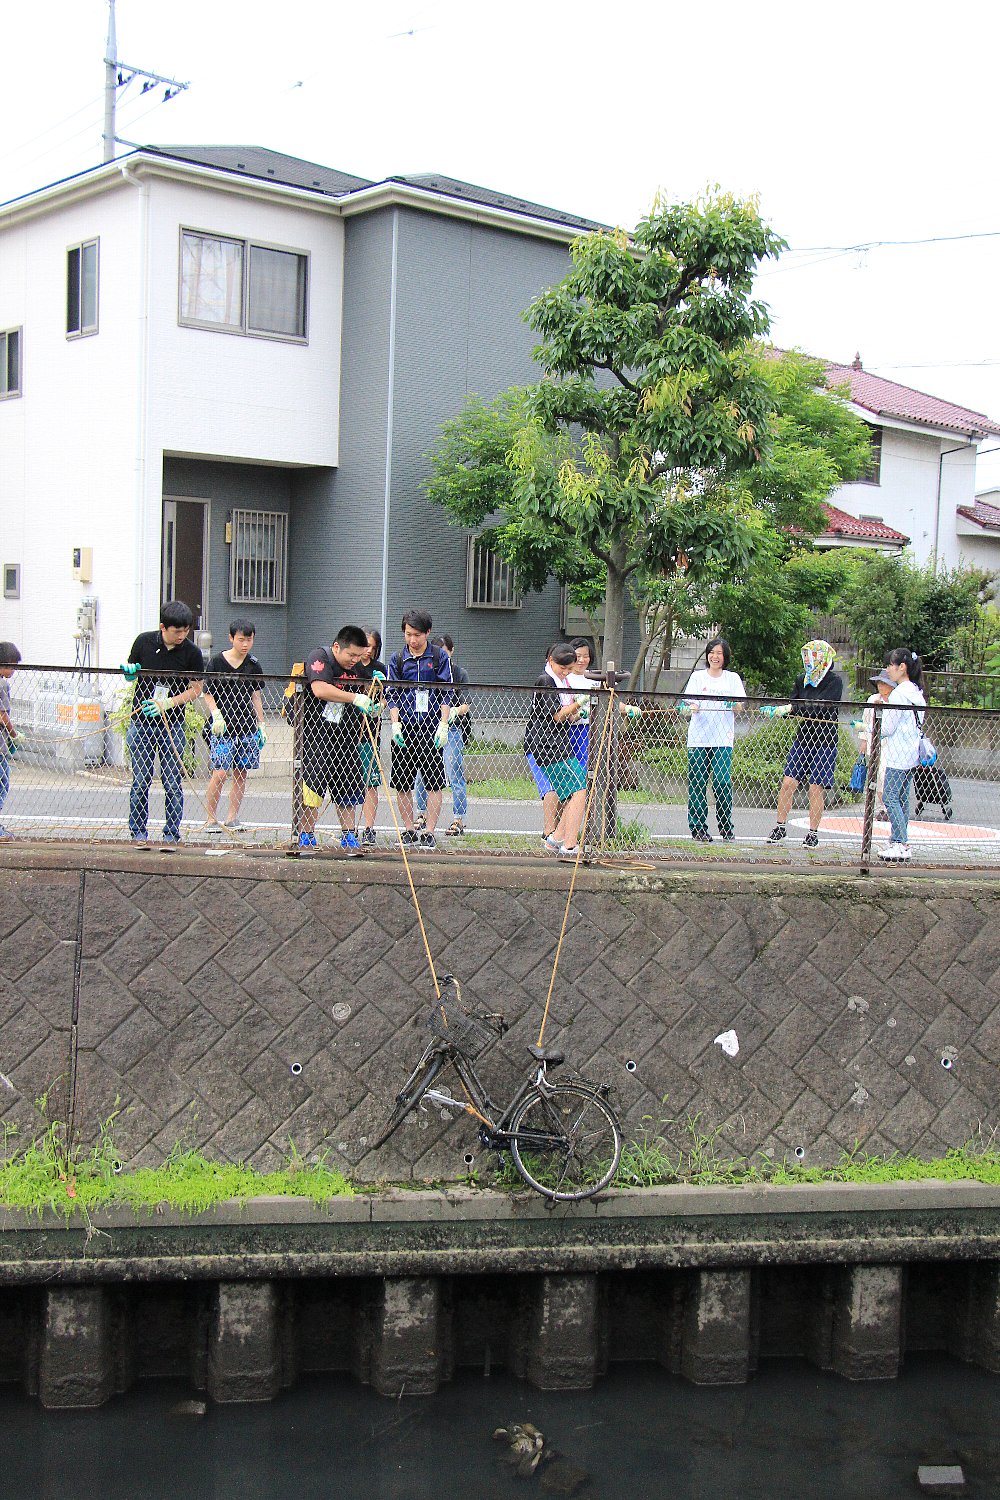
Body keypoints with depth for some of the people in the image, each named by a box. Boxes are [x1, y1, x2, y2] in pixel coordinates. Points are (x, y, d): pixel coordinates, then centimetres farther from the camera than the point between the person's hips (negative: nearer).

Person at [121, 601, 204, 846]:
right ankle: (138, 832, 13)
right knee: (140, 782, 3)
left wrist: (167, 703, -14)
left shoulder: (192, 652, -5)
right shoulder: (144, 641, 0)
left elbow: (196, 689, -1)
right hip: (141, 722, 1)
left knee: (173, 784, -1)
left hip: (172, 723, -1)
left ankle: (171, 835, 7)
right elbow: (131, 675, 14)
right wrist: (129, 672, -11)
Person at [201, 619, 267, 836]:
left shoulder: (253, 665, 9)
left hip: (247, 725, 4)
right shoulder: (217, 661, -3)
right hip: (223, 726, -4)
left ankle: (232, 818, 13)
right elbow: (208, 694, 0)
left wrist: (261, 724, 14)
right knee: (220, 772, -11)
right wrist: (216, 714, -15)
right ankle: (211, 819, -1)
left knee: (241, 773, 5)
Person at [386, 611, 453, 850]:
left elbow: (447, 693, 3)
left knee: (434, 782, -3)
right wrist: (395, 723, -4)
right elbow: (391, 694, 9)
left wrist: (443, 725, -6)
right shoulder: (397, 659, 9)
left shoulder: (440, 657, 4)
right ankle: (409, 830, 16)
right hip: (404, 730, 2)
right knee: (402, 783, 5)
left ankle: (429, 832, 2)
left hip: (431, 730, -2)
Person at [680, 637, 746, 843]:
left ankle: (726, 828, 1)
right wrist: (693, 707, -20)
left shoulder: (733, 678, 11)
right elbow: (689, 702, 4)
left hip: (723, 739, 0)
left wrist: (735, 705, -19)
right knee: (697, 783, -3)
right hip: (698, 737, 1)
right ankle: (698, 829, 5)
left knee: (723, 781, -10)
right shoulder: (698, 676, 11)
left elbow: (739, 709, 4)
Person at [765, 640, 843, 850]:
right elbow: (793, 706, 9)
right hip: (803, 737, 5)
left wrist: (789, 708, -29)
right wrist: (775, 710, -11)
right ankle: (780, 826, 10)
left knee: (816, 787, -3)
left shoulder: (834, 681, -9)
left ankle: (813, 833, 9)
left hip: (824, 740, -5)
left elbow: (819, 707, -22)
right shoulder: (802, 680, 9)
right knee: (788, 782, -1)